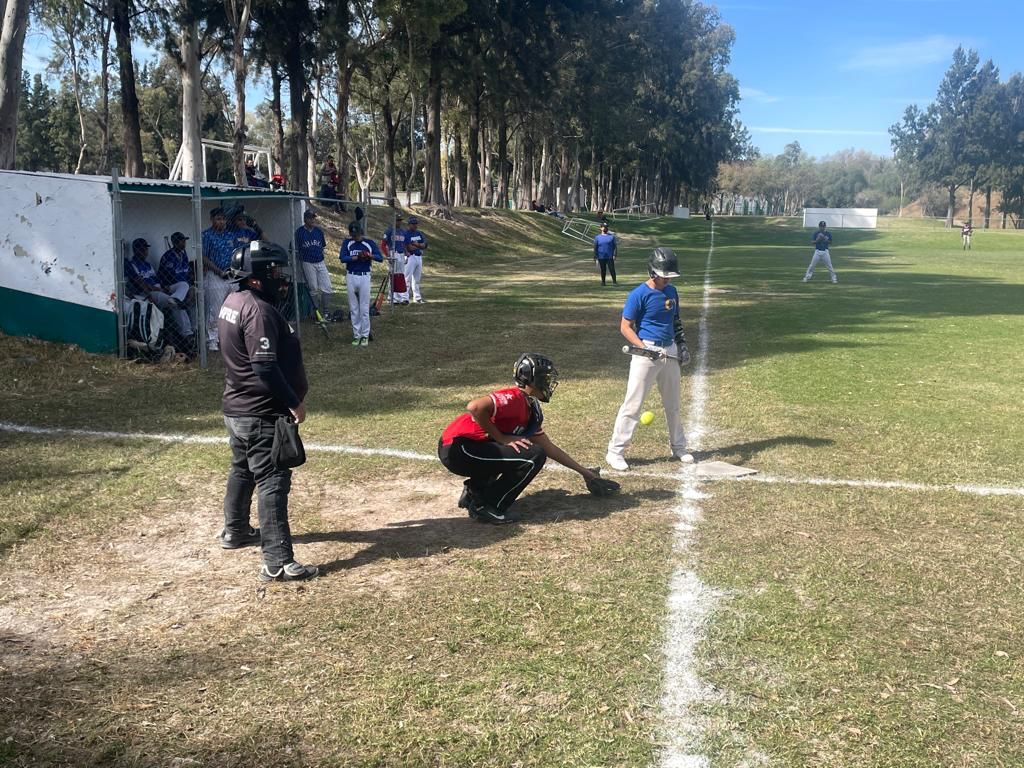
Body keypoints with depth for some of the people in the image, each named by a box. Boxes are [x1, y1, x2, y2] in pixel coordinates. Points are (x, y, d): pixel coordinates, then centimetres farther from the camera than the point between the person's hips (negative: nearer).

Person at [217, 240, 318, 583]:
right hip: (261, 414, -10)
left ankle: (235, 531, 46)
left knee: (242, 470, 27)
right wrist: (294, 402, -20)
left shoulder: (231, 302, 8)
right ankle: (278, 563, -10)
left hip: (236, 408, 10)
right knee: (273, 482, -9)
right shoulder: (259, 310, -22)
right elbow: (266, 368, -26)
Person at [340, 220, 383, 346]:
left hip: (365, 277, -1)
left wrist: (369, 255, -25)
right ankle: (356, 335, 13)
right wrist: (357, 257, -21)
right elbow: (342, 258, -9)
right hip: (351, 277, 1)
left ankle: (365, 335, 6)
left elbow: (380, 257, -6)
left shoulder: (369, 243, 2)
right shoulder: (347, 243, 4)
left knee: (364, 309, -1)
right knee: (353, 309, 6)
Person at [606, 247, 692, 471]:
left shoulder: (671, 291, 9)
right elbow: (625, 327, -13)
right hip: (646, 352, -7)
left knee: (673, 404, 17)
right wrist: (645, 349, -23)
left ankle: (678, 447, 32)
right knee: (633, 404, -8)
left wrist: (682, 344, 11)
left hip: (670, 352, 7)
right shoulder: (639, 294, -12)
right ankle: (615, 452, -2)